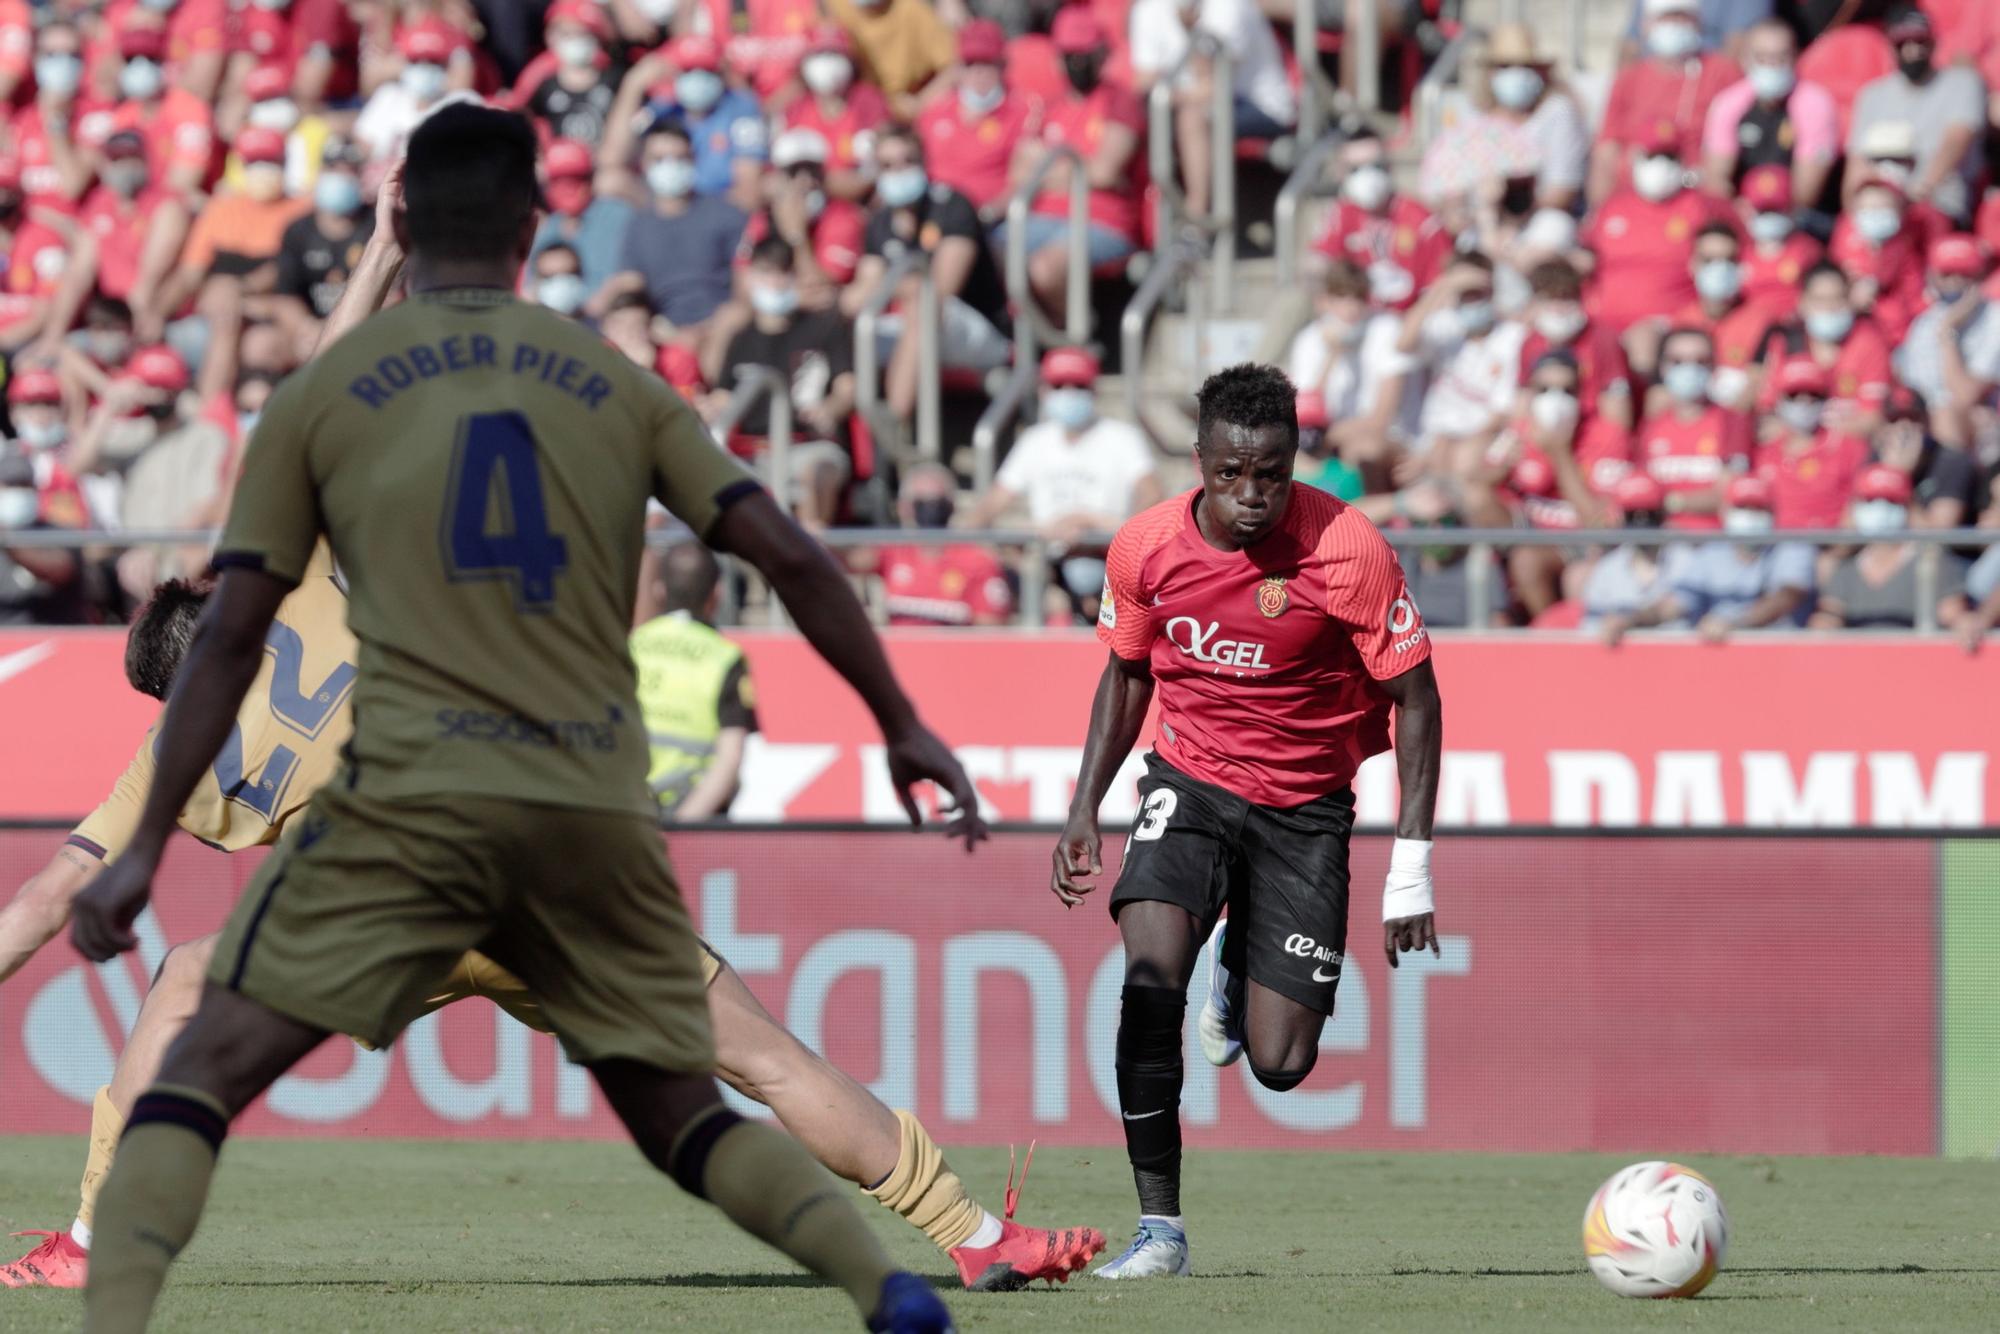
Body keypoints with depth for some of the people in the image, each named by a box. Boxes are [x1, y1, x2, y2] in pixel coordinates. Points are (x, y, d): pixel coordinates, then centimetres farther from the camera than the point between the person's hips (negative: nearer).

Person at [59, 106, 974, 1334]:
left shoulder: (324, 394, 9)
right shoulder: (618, 386, 13)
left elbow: (231, 641, 7)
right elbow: (790, 560, 7)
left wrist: (147, 847, 9)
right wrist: (903, 726, 17)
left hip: (414, 800, -3)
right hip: (599, 807, 3)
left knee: (205, 1074, 0)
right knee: (682, 1112, 17)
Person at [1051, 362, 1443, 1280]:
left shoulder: (1349, 550, -19)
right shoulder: (1146, 548, -10)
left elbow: (1415, 699, -11)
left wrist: (1412, 869, -14)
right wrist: (1084, 808, 3)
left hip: (1304, 807, -1)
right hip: (1190, 782, 1)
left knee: (1280, 1064, -4)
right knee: (1151, 977, -26)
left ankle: (1241, 977, 35)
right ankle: (1159, 1226, -16)